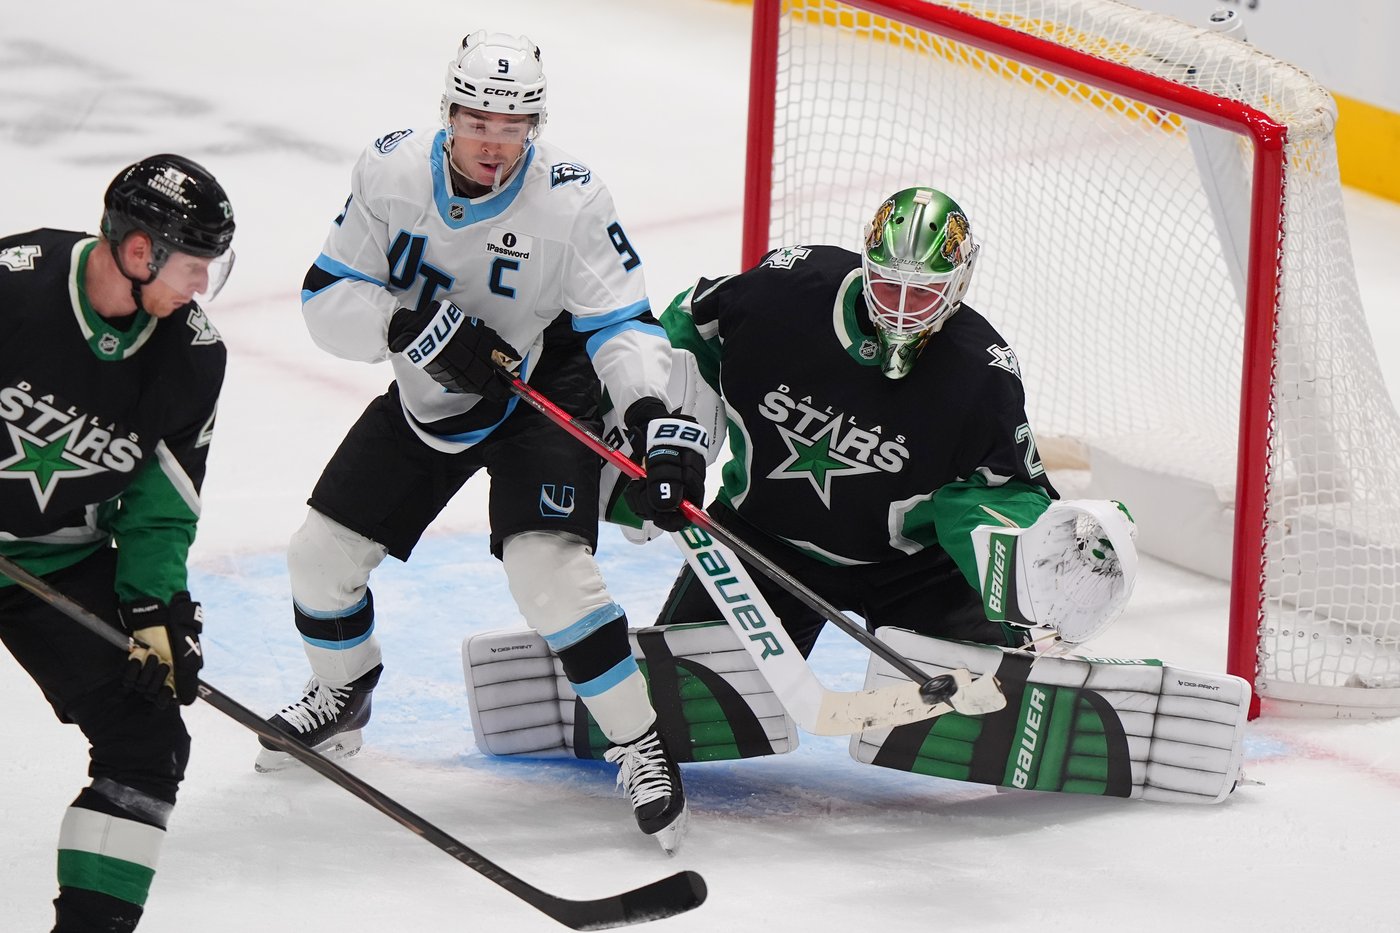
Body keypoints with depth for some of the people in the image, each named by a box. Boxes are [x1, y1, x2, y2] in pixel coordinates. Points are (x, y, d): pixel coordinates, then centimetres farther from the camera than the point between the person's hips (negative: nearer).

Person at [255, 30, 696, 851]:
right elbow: (328, 298, -13)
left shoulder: (571, 199, -24)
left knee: (549, 571, -24)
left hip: (541, 397, -4)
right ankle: (343, 695, 38)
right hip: (428, 396, 4)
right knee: (323, 552, 6)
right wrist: (410, 326, -31)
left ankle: (643, 743, -9)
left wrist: (654, 414, -38)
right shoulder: (393, 172, -16)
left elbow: (620, 320, -22)